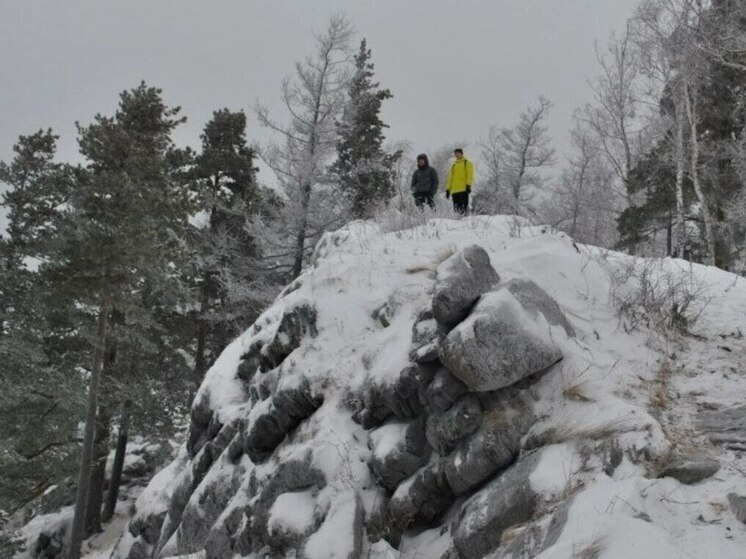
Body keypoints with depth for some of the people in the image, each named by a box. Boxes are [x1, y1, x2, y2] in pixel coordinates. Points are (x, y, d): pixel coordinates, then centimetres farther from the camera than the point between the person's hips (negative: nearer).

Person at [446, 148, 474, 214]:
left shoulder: (467, 163, 8)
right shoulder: (454, 165, 24)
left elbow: (470, 176, -2)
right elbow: (450, 178, 25)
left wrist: (468, 185, -16)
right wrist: (448, 189, 17)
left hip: (463, 189, -5)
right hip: (454, 190, 5)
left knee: (464, 207, -14)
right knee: (456, 208, 1)